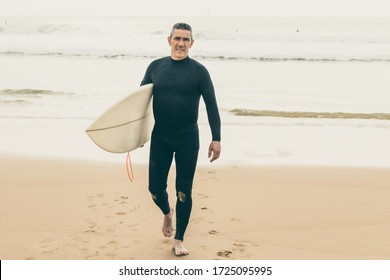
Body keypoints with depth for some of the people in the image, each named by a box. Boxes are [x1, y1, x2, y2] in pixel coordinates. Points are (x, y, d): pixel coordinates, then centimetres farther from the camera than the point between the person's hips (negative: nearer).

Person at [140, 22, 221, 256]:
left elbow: (211, 106, -4)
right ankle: (167, 213, 40)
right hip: (160, 138, 2)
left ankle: (179, 240, 19)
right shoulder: (156, 67, 4)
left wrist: (216, 139, -10)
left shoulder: (198, 70, -3)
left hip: (188, 138, -2)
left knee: (184, 192, 2)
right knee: (155, 188, 5)